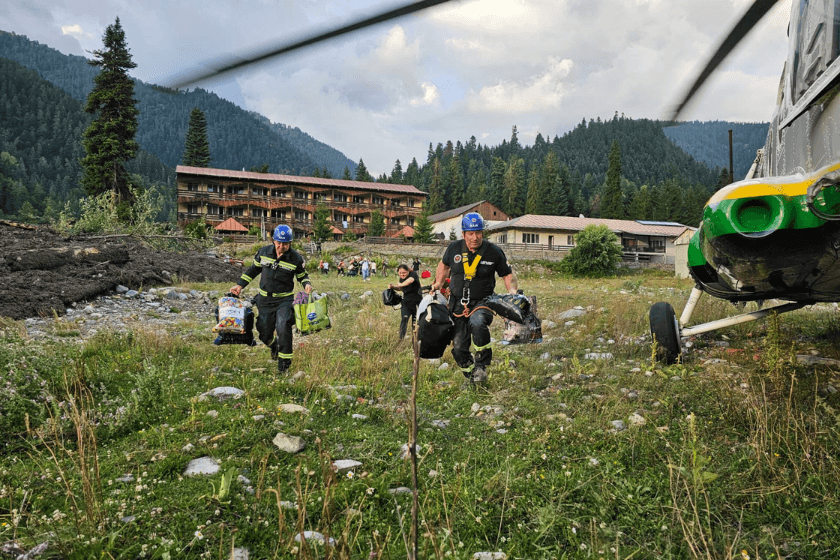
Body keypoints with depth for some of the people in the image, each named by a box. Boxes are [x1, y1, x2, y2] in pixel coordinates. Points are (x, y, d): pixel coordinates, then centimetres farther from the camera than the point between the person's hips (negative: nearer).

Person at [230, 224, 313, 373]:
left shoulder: (296, 258, -8)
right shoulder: (263, 252, -2)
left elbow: (302, 275, 7)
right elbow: (253, 269, 14)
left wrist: (307, 284, -15)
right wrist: (240, 285, 10)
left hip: (285, 300, -3)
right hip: (265, 300, 3)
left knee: (283, 327, -25)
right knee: (264, 334, 7)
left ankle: (284, 358, -5)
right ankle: (273, 345, 45)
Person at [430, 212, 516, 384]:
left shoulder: (494, 252, -5)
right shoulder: (454, 248, 0)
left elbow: (507, 275, 7)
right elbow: (444, 264, 21)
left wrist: (513, 293, -8)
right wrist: (437, 284, 15)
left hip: (482, 302, -3)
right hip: (457, 304, 3)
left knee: (477, 323, -37)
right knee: (458, 348, -1)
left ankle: (481, 364, -17)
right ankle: (471, 376, 25)